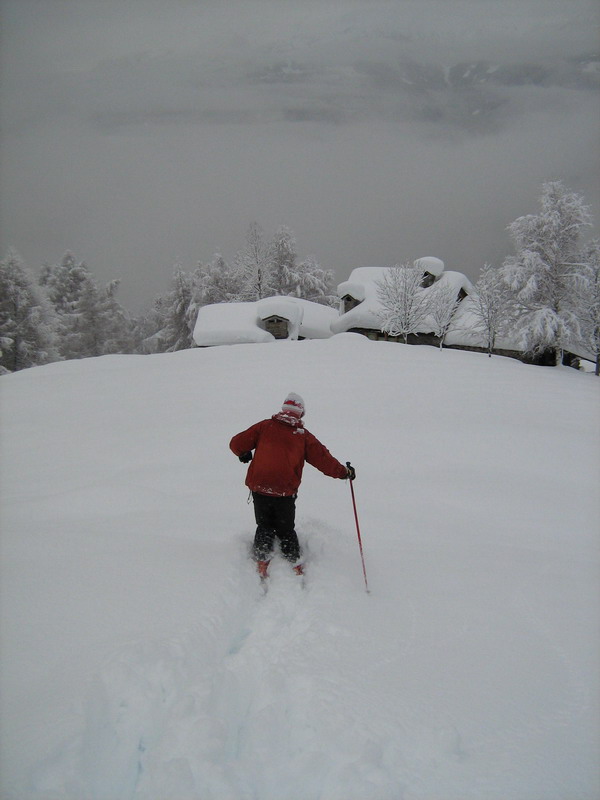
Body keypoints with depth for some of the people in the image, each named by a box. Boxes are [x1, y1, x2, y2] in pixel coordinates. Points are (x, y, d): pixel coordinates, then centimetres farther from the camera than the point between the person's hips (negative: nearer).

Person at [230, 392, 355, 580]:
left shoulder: (264, 426, 2)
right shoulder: (304, 436, 0)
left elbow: (237, 443, 2)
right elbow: (323, 460, 2)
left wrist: (244, 454, 24)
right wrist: (345, 472, 17)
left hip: (259, 488, 1)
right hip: (285, 493, -1)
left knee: (264, 526, 21)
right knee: (286, 531, 19)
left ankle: (261, 560, 7)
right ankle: (296, 565, 12)